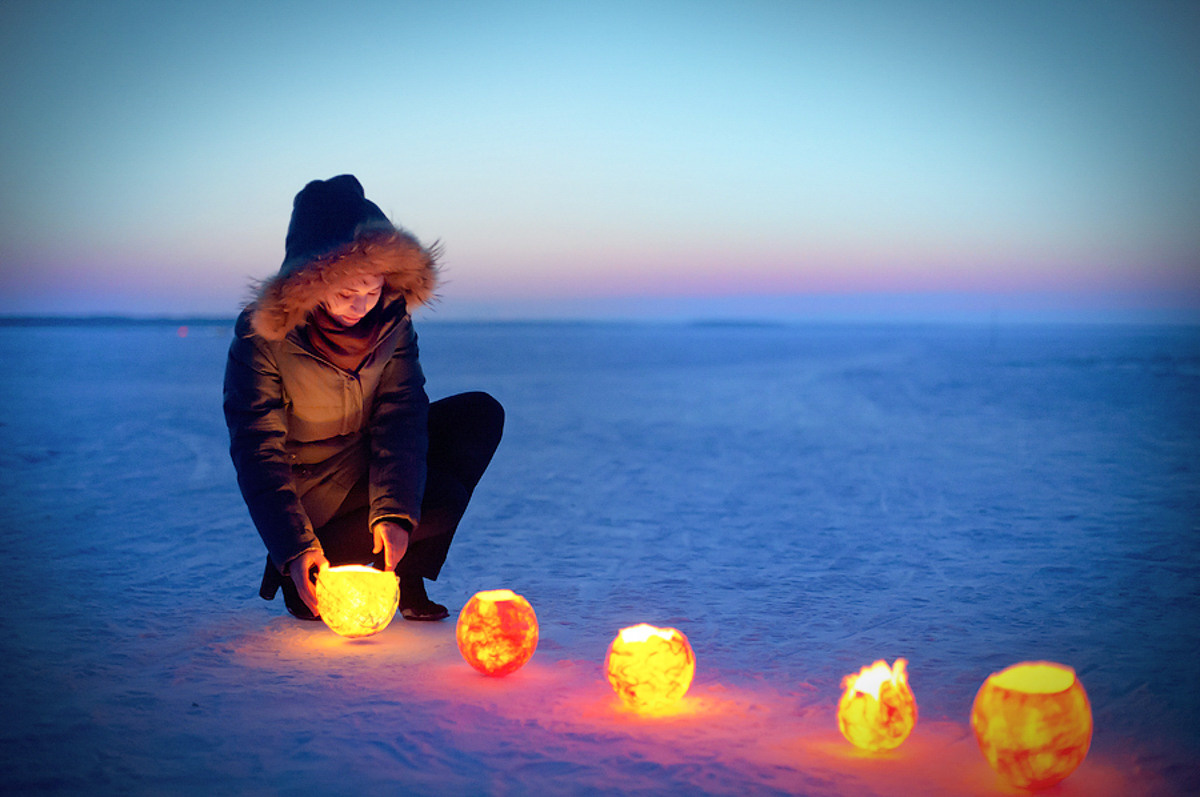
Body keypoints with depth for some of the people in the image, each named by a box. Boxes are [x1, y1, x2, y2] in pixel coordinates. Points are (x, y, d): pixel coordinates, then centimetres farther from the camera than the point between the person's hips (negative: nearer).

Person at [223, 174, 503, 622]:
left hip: (371, 464, 6)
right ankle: (310, 573, -8)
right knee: (447, 495, -23)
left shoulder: (391, 321, -11)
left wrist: (394, 512, -28)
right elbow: (258, 453, -25)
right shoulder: (261, 337, -24)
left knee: (481, 415, -9)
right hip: (315, 494, -6)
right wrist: (295, 549, -36)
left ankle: (406, 576, -5)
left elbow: (401, 419, -15)